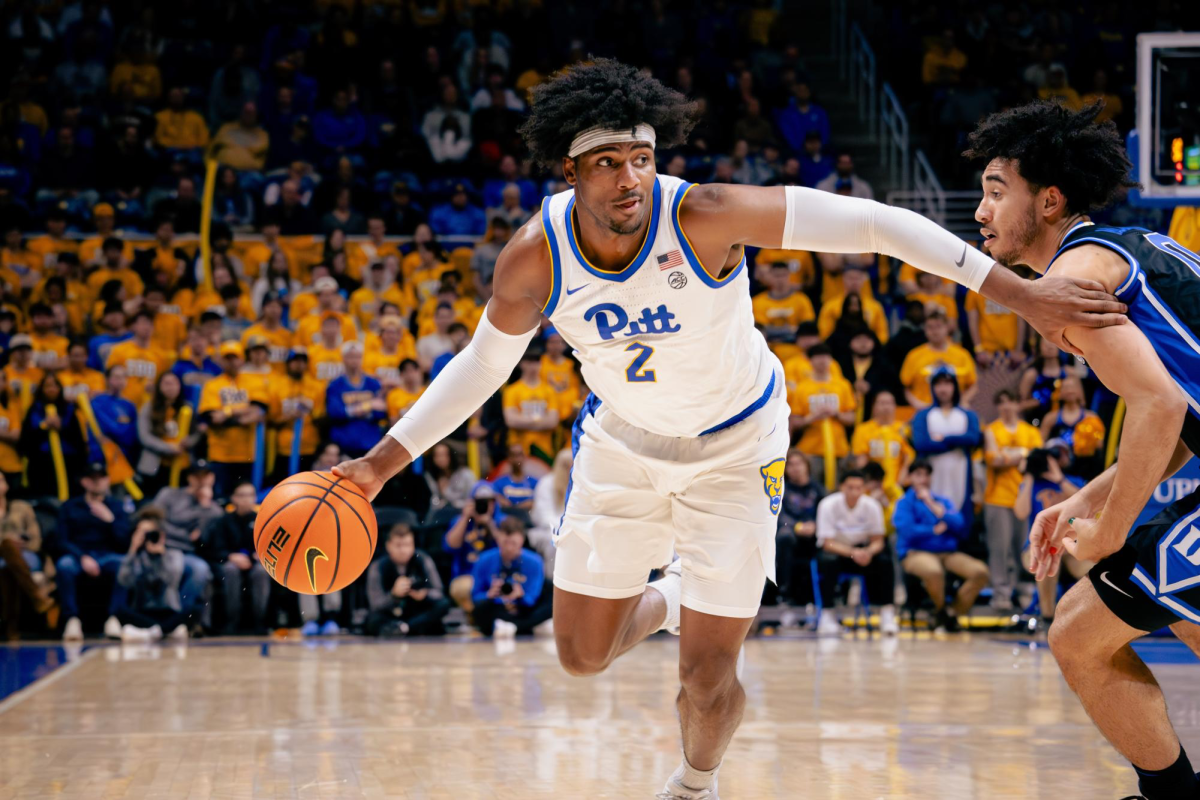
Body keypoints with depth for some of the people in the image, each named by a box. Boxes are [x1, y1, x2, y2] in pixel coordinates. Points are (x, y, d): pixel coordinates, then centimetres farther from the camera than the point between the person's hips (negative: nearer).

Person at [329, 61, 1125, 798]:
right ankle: (670, 601, 43)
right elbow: (483, 364, -2)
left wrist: (1017, 291, -36)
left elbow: (869, 222, -32)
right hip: (623, 440, 3)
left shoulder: (703, 217, -33)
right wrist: (383, 461, -5)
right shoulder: (535, 259, -22)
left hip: (735, 445, -3)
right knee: (582, 653, 8)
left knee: (707, 680, -5)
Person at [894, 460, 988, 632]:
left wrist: (933, 506, 0)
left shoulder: (943, 501, 20)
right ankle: (940, 610, -9)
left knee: (980, 571, -22)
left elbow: (961, 527, 4)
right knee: (934, 571, -42)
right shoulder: (905, 503, 7)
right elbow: (907, 530, -10)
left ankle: (954, 614, -8)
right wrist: (936, 530, 0)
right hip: (916, 553, -5)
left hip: (948, 553, 5)